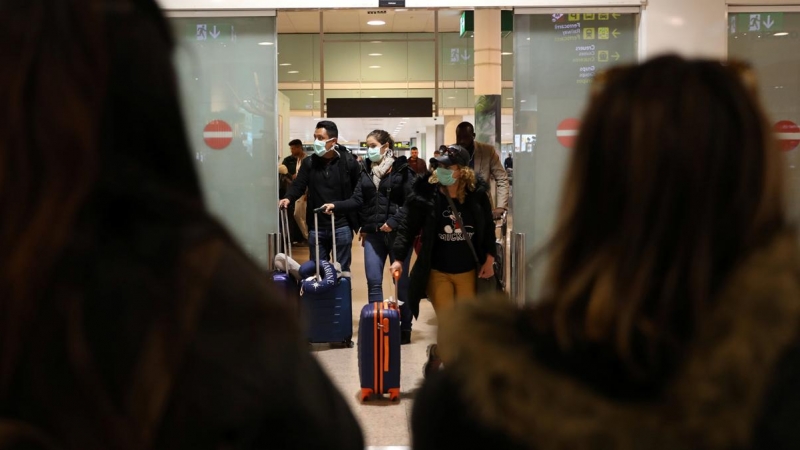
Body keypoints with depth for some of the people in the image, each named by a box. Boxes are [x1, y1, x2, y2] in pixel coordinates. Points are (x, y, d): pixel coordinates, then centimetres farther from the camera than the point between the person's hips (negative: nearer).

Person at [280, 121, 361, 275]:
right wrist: (288, 198, -22)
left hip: (341, 227, -3)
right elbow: (299, 185, 1)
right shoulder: (309, 162, 4)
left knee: (342, 271, 8)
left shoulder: (349, 161, -6)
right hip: (316, 227, 3)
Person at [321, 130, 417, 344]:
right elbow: (358, 200, 6)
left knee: (401, 281, 6)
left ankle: (405, 328, 16)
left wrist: (394, 221, -19)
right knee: (373, 281, 2)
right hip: (373, 233, 4)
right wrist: (336, 206, -8)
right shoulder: (367, 171, 10)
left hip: (398, 232, -4)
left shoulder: (403, 169, -6)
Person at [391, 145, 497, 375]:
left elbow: (488, 227, 6)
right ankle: (436, 353, 26)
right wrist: (398, 257, -19)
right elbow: (409, 227, -8)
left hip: (468, 272, 2)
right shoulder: (427, 195, -11)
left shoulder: (477, 194, -5)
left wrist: (489, 259, 2)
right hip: (437, 272, -2)